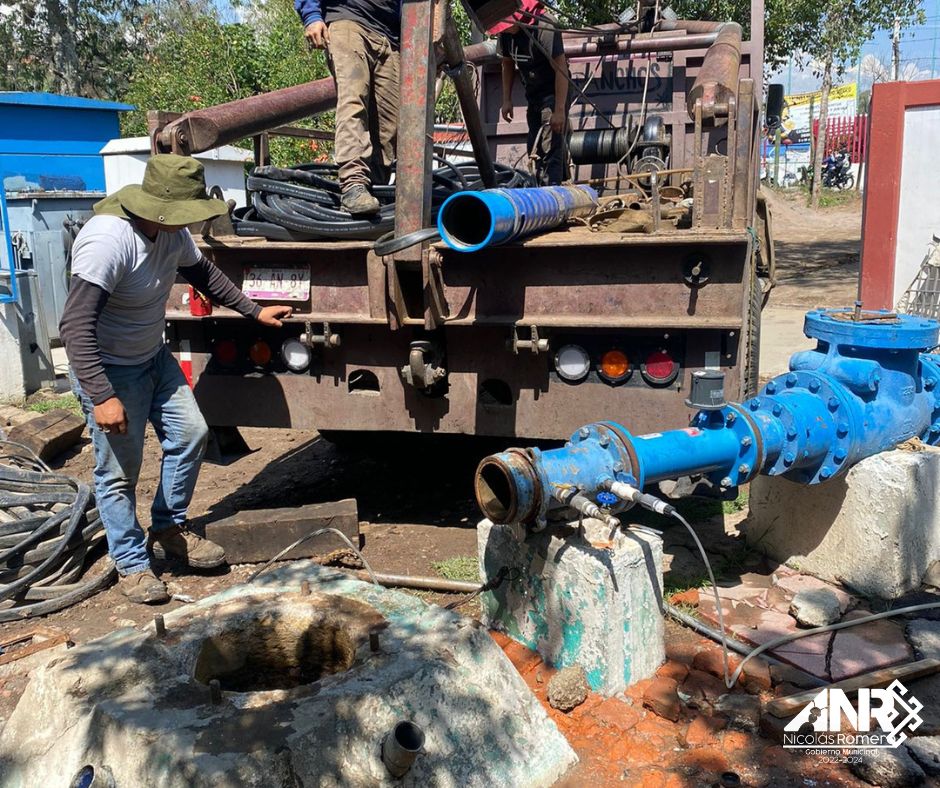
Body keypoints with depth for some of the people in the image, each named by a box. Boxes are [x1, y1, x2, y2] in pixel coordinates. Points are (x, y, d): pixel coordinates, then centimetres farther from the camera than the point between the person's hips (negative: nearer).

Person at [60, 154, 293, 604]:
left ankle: (169, 532, 24)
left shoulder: (172, 233, -5)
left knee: (190, 434, 7)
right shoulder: (108, 240, -31)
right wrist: (102, 397, -38)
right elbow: (76, 326, -34)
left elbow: (202, 273, 16)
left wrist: (254, 311, 17)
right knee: (119, 469, -1)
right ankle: (131, 563, 17)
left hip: (154, 357, 8)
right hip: (109, 369, -8)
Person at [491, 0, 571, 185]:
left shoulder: (544, 27, -24)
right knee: (534, 147, 13)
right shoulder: (506, 32, -4)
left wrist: (560, 110, -27)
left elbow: (561, 68, -25)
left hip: (553, 94, -8)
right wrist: (507, 100, 8)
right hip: (532, 94, 8)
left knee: (551, 147, -14)